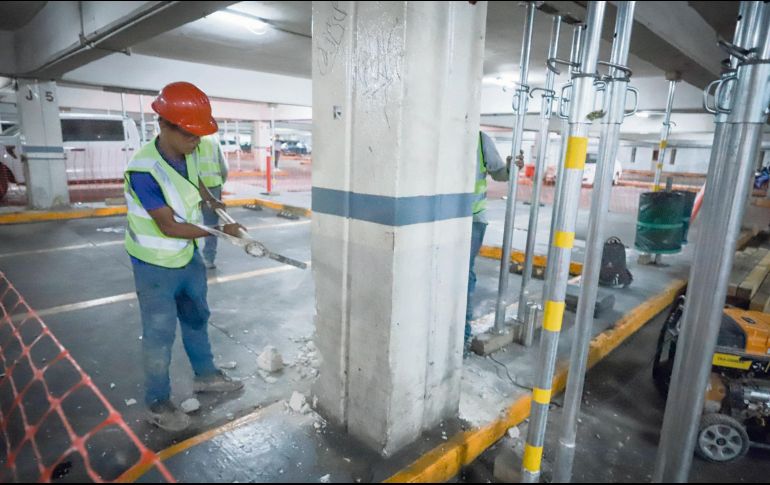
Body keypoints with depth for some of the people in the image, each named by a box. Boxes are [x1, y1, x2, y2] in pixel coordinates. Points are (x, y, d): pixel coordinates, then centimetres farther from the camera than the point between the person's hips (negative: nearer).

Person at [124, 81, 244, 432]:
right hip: (156, 267, -7)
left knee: (197, 318, 21)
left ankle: (205, 375, 42)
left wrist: (211, 200, 8)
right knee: (159, 335, 6)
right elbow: (170, 227, -26)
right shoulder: (144, 170, -30)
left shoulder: (188, 153, -7)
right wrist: (220, 230, -18)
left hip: (188, 257, 8)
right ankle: (158, 404, 26)